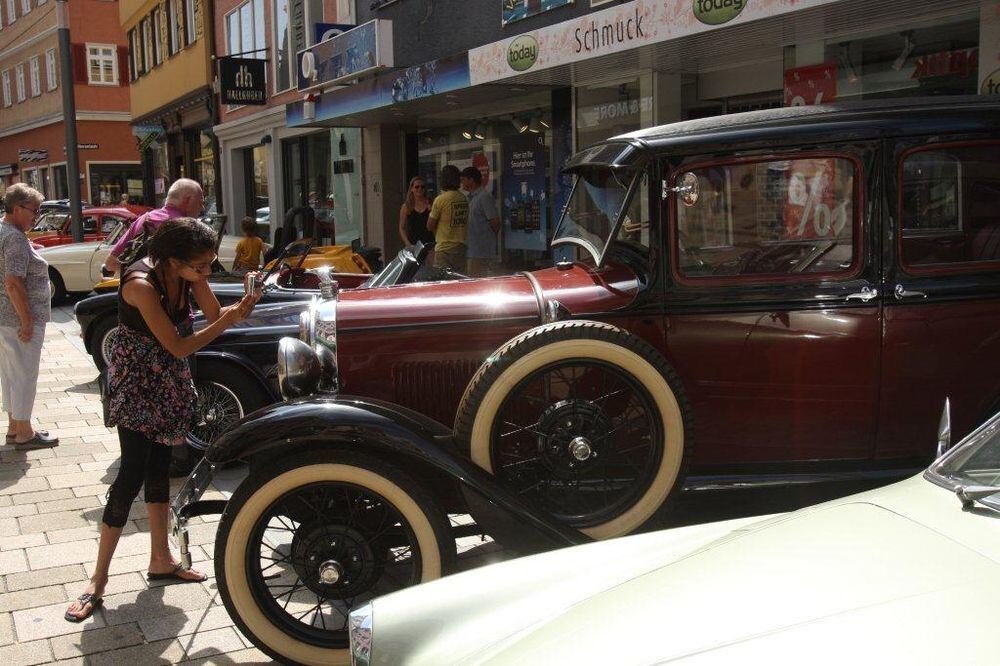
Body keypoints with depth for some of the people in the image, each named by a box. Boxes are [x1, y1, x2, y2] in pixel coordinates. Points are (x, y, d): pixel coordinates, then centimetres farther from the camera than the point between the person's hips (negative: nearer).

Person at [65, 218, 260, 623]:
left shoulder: (189, 274, -9)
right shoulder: (141, 284, -30)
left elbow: (214, 313, -5)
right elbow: (178, 347, -27)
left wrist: (240, 307, -25)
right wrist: (228, 321, -28)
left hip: (168, 380, 7)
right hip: (135, 381, -7)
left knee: (159, 466, 13)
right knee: (133, 473, -10)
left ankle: (160, 561, 24)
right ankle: (97, 582, 1)